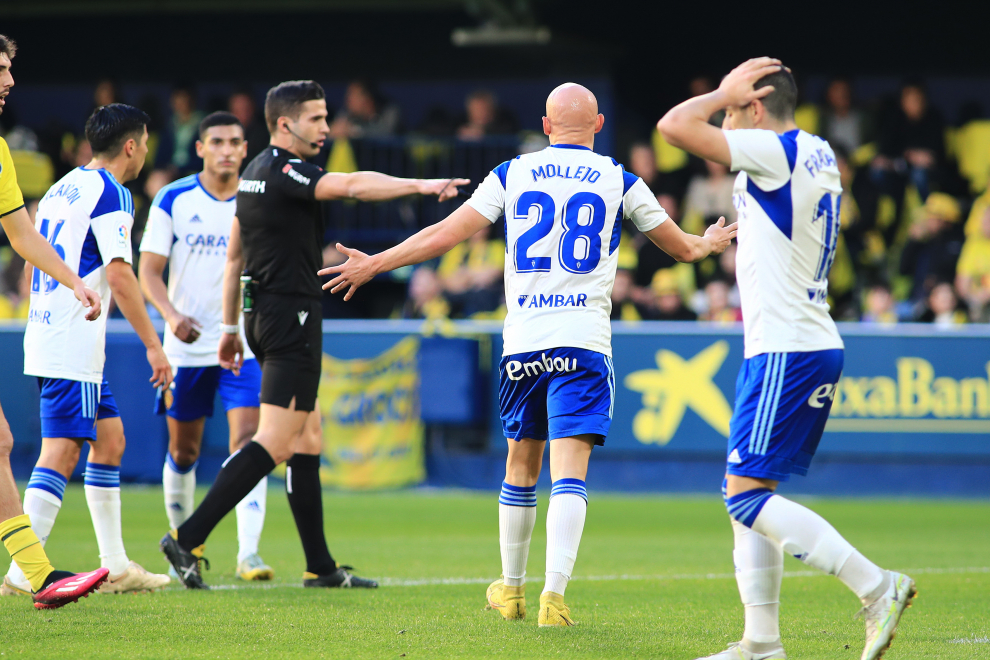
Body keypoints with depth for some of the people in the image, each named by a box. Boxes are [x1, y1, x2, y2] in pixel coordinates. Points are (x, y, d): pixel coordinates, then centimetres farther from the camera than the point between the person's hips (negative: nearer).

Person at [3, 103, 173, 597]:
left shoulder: (62, 188, 18)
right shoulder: (110, 193, -10)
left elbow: (41, 261, 23)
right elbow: (119, 277, -16)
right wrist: (153, 344, -12)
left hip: (45, 332, 10)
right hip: (72, 346, -10)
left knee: (109, 440, 15)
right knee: (61, 452, -12)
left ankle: (116, 566, 17)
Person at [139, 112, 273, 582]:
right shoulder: (173, 200, -1)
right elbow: (149, 270, -4)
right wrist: (172, 315, -20)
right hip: (187, 346, 0)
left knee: (248, 441, -15)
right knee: (183, 450, 10)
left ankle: (248, 552, -19)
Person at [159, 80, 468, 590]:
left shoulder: (256, 173, 16)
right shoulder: (282, 171, -13)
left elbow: (234, 256, 21)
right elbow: (352, 185, -29)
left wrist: (230, 327, 24)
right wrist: (420, 185, -33)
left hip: (262, 313, 10)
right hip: (291, 314, -10)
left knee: (307, 441, 11)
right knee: (275, 443, -12)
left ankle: (320, 566, 11)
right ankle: (188, 539, -18)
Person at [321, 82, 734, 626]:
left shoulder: (512, 174, 7)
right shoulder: (619, 181, 6)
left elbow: (442, 236, 4)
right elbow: (682, 248, 18)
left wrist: (372, 264, 15)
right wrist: (712, 243, 41)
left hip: (521, 344, 2)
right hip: (583, 341, -2)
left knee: (521, 466, 17)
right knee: (569, 473, -9)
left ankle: (511, 588, 28)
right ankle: (554, 593, -24)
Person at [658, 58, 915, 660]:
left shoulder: (778, 152, -14)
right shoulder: (817, 155, 14)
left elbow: (675, 125, -20)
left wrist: (727, 92, -5)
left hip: (787, 352, -10)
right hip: (799, 345, 10)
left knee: (747, 493, -11)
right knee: (750, 494, 12)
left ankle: (876, 586, -15)